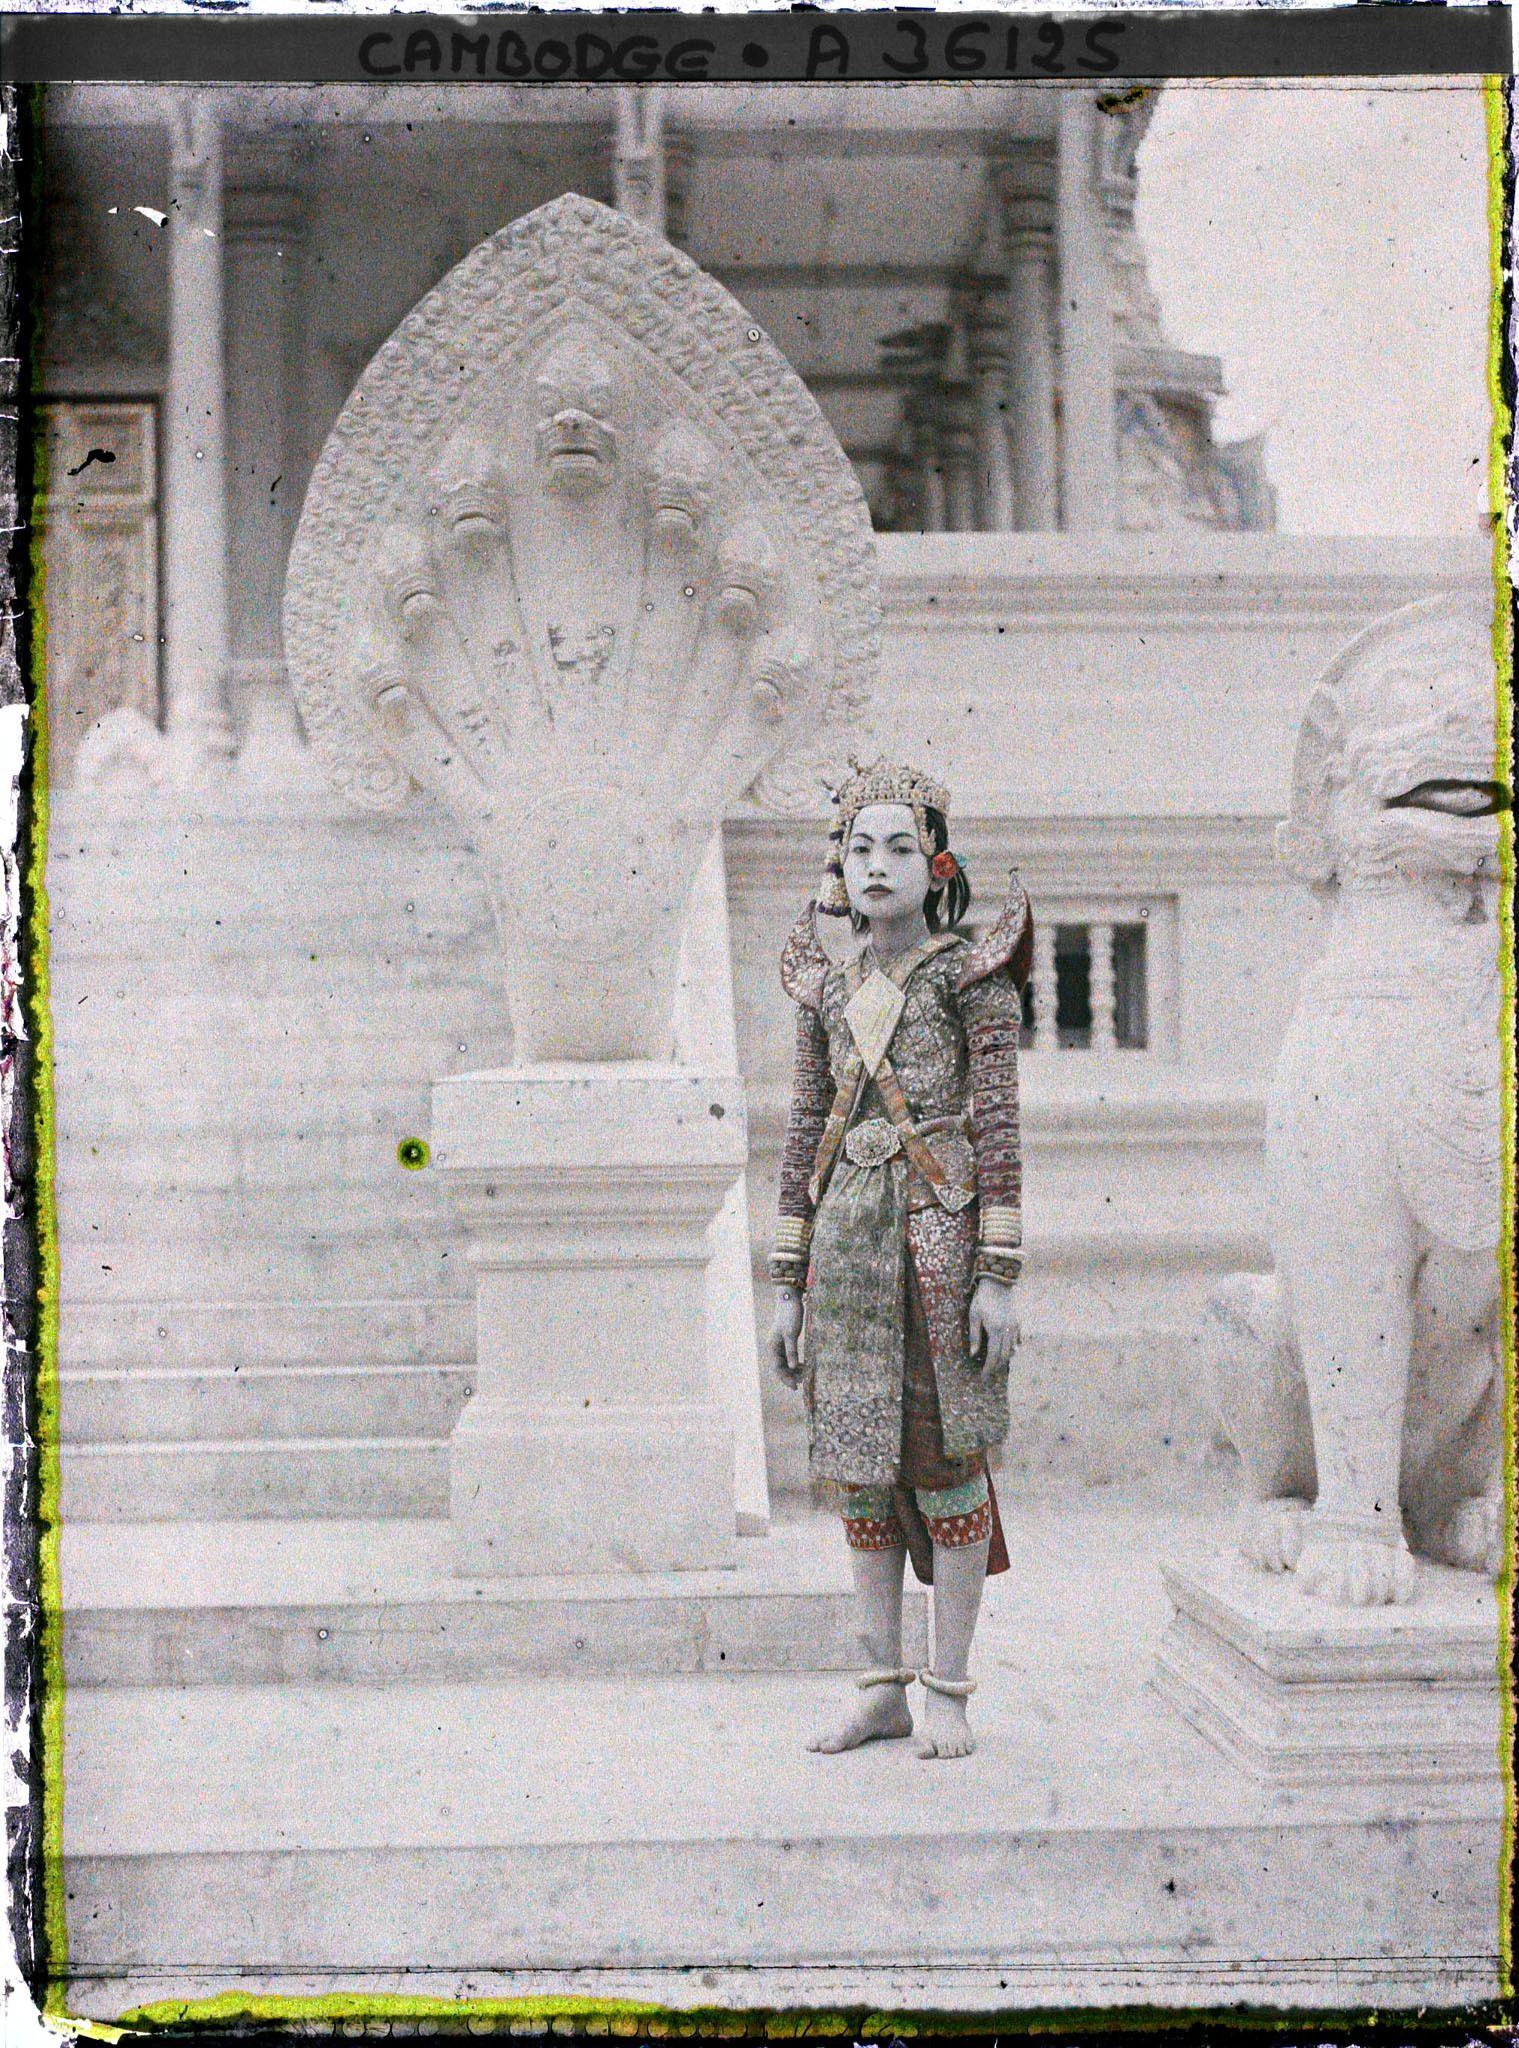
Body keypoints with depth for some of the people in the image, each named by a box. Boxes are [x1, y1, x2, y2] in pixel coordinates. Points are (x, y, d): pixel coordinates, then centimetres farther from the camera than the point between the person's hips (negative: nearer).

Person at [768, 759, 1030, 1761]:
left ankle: (952, 1690, 11)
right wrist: (789, 1285, 11)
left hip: (939, 1230, -5)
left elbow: (999, 1125, -6)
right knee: (858, 1466, 7)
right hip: (848, 1238, 5)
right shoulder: (827, 988, 12)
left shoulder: (971, 974, -2)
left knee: (943, 1457, 0)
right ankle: (885, 1688, 17)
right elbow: (806, 1135, 14)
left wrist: (1000, 1274, -12)